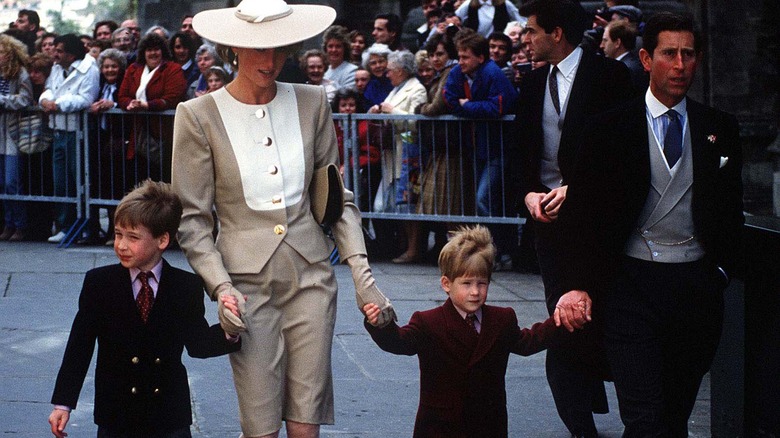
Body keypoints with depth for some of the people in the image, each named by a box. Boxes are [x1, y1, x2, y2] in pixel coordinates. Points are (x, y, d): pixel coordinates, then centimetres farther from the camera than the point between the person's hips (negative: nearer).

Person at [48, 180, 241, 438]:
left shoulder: (187, 288, -2)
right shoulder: (98, 283, -3)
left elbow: (197, 344, 2)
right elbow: (79, 345, -2)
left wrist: (227, 333, -19)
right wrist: (62, 404, -5)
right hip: (115, 415, 0)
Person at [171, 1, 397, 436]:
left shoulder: (312, 102, 4)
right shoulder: (200, 115, -4)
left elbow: (337, 196, 9)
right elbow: (192, 219, -2)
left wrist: (362, 273, -1)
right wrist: (220, 287, -14)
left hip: (311, 275, 3)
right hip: (248, 281, -2)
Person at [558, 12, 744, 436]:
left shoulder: (720, 128, 8)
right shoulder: (610, 128, 0)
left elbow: (732, 209, 16)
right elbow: (583, 211, 1)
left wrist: (723, 269, 5)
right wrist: (581, 285, -6)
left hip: (698, 287, 3)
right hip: (633, 285, -3)